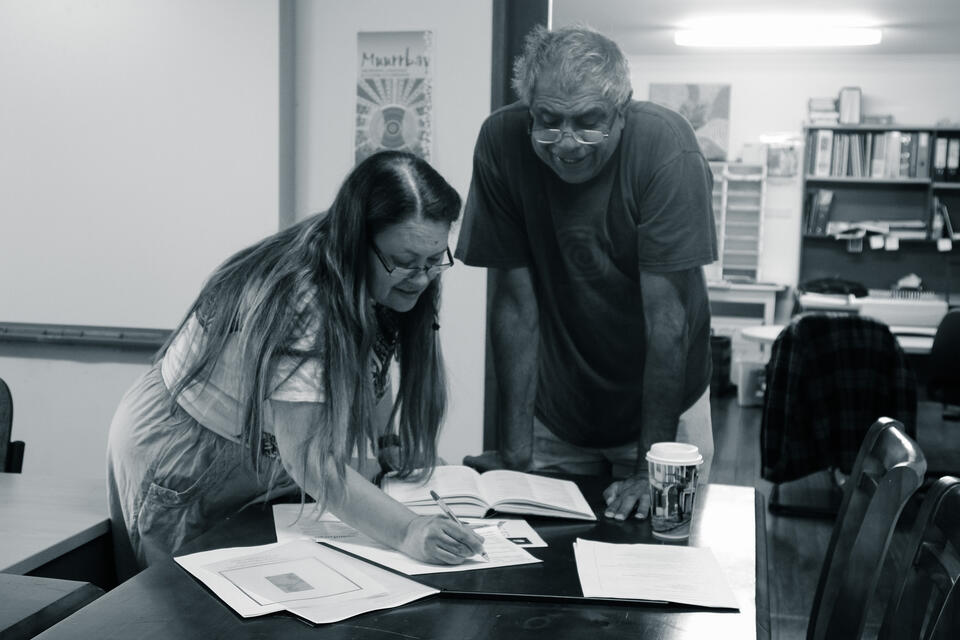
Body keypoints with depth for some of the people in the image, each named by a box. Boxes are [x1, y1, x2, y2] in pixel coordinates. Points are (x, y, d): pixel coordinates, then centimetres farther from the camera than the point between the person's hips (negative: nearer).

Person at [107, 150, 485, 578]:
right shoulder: (298, 300, -36)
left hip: (265, 470, 7)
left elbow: (368, 366, 5)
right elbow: (306, 457, -40)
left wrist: (390, 443, -11)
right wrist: (406, 532, -48)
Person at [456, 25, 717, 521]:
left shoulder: (666, 147, -25)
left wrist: (650, 467, -24)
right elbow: (515, 300, -15)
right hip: (555, 409, 2)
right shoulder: (501, 142, -18)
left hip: (661, 401, -1)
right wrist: (515, 451, -14)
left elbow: (667, 318, -25)